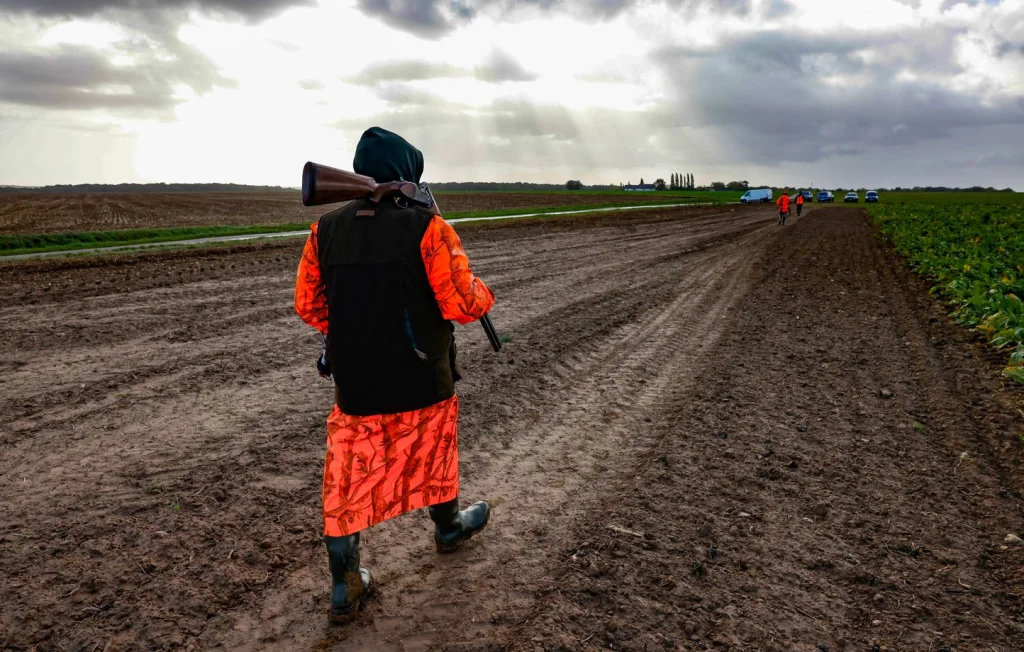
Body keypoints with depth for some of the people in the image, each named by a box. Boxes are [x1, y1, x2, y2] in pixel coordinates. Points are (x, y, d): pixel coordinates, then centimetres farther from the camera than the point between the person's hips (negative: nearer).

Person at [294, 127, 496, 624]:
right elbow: (460, 303, -16)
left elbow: (308, 305, 6)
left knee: (347, 481, 13)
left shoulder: (324, 230, -1)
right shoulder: (426, 227, -15)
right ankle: (448, 528, 48)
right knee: (432, 458, 23)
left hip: (353, 384, 2)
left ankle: (344, 590, 19)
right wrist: (485, 295, 7)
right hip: (419, 383, -2)